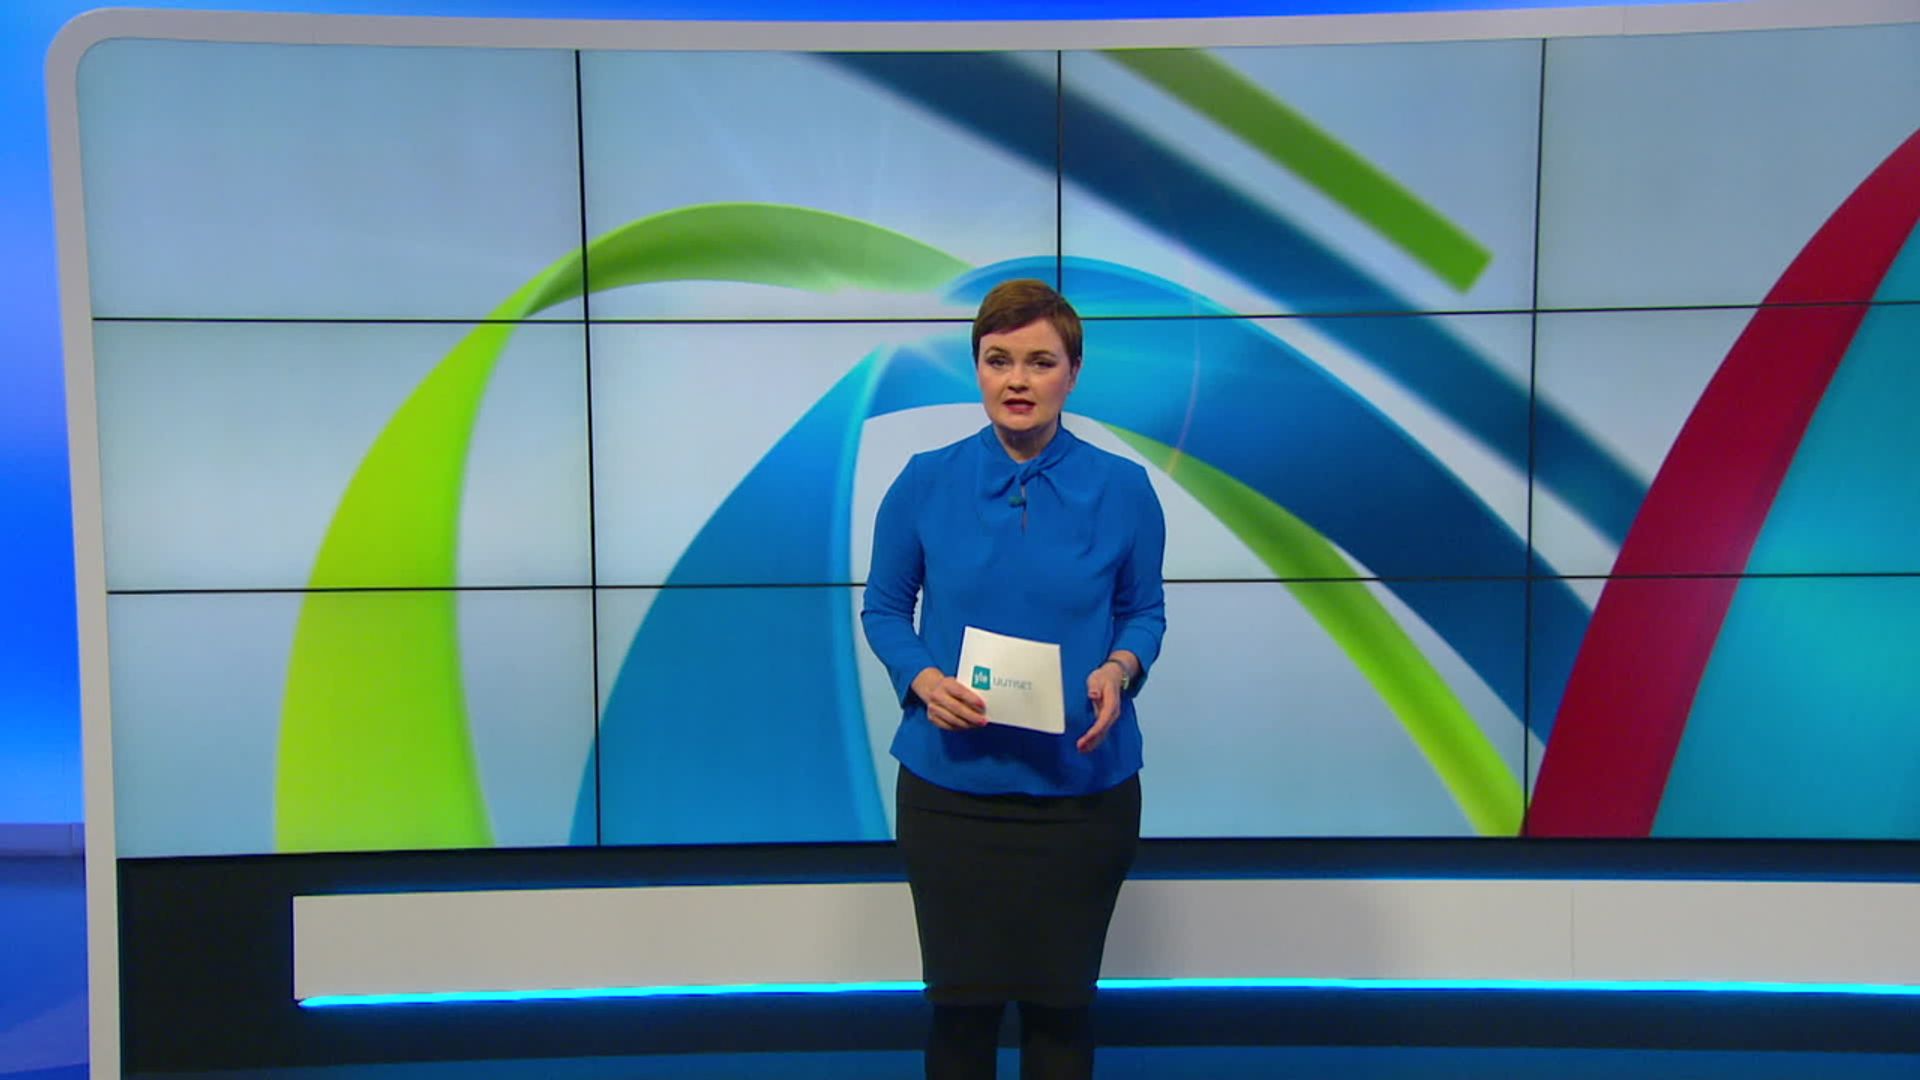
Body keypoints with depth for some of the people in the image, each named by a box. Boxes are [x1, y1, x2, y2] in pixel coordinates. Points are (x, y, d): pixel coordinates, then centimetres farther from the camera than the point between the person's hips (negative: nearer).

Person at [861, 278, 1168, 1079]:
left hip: (1083, 788, 1)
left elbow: (1144, 610, 6)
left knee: (1061, 992, 13)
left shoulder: (1122, 490, -5)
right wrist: (925, 680, -16)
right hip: (950, 785, 0)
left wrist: (1119, 670, -15)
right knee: (962, 991, 11)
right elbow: (882, 608, 4)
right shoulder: (925, 484, -5)